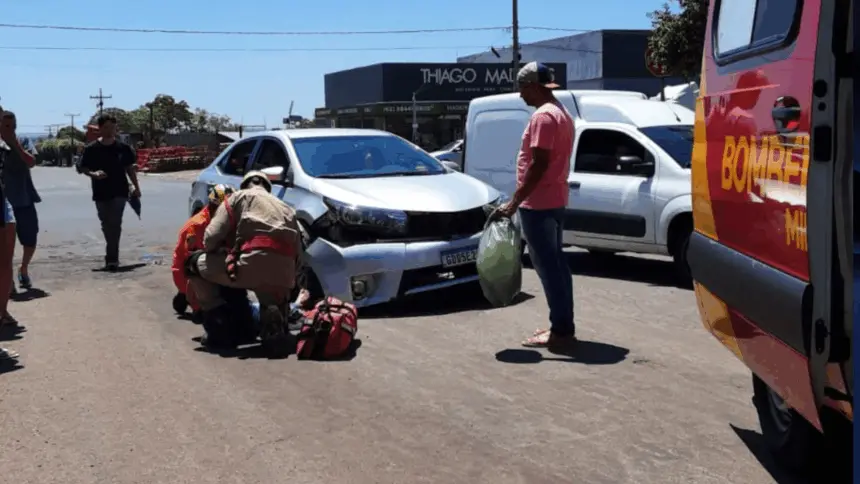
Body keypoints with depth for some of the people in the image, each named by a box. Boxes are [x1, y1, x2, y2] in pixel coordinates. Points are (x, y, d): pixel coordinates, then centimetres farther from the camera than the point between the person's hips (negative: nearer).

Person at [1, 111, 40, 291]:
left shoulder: (24, 141, 2)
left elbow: (31, 162, -12)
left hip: (25, 199, 2)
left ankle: (23, 269, 31)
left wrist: (15, 145, -16)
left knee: (30, 240, 7)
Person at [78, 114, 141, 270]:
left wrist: (136, 187, 8)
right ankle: (113, 257, 26)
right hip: (101, 193, 1)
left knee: (115, 224, -11)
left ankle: (111, 258, -11)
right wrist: (93, 174, -18)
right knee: (106, 225, 11)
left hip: (119, 191, -1)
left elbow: (129, 168, 8)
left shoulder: (123, 147, 1)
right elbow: (83, 168, 3)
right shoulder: (91, 149, -2)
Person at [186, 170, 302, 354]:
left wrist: (221, 251, 27)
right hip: (284, 276, 5)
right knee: (272, 311, 34)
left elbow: (211, 238, 6)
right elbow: (297, 252, 23)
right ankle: (273, 324, -4)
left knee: (195, 264, 19)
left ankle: (221, 328, 11)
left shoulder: (239, 197, 16)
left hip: (251, 265, -5)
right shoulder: (285, 208, 31)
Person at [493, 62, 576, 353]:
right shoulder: (561, 113, 16)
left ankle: (560, 332, -3)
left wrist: (515, 201, -22)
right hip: (554, 201, 10)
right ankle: (563, 328, 19)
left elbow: (539, 164, -24)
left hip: (538, 204, -10)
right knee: (556, 264, 13)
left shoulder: (543, 116, -17)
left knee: (548, 267, -7)